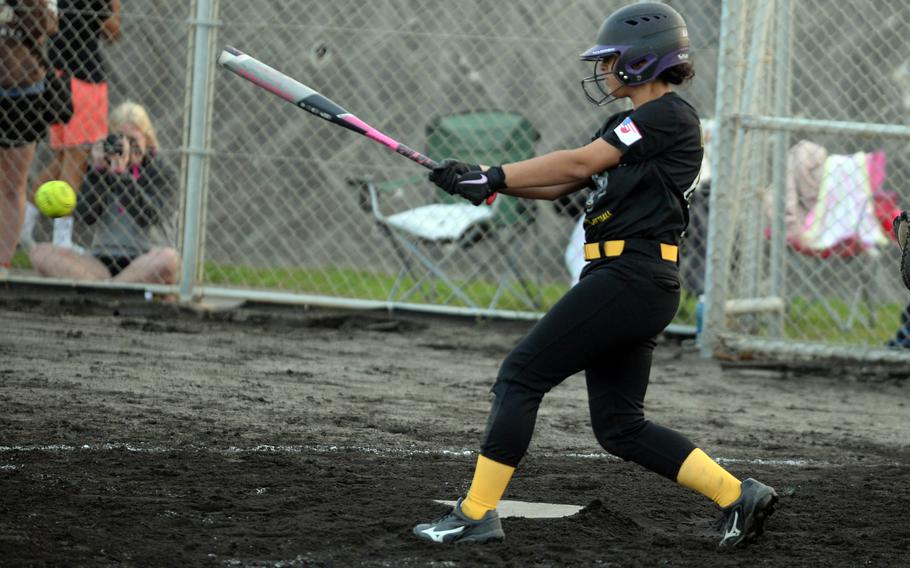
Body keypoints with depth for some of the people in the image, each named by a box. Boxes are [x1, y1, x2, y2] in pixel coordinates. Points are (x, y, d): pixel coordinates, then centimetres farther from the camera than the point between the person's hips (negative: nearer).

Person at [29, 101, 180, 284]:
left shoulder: (164, 172, 4)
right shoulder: (104, 167, 13)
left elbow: (146, 217, -13)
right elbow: (85, 216, -1)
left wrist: (121, 172, -16)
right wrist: (98, 169, -8)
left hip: (145, 267, -3)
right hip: (103, 264, 3)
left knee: (168, 258, -40)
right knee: (40, 252, -20)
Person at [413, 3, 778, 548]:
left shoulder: (670, 116, -8)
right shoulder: (634, 125, 22)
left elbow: (581, 162, -12)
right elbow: (562, 183, 16)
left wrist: (494, 177, -9)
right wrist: (480, 178, 3)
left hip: (631, 276, -10)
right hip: (635, 284, 10)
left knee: (521, 375, -9)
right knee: (619, 426, 10)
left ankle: (477, 513, -8)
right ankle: (738, 496, 10)